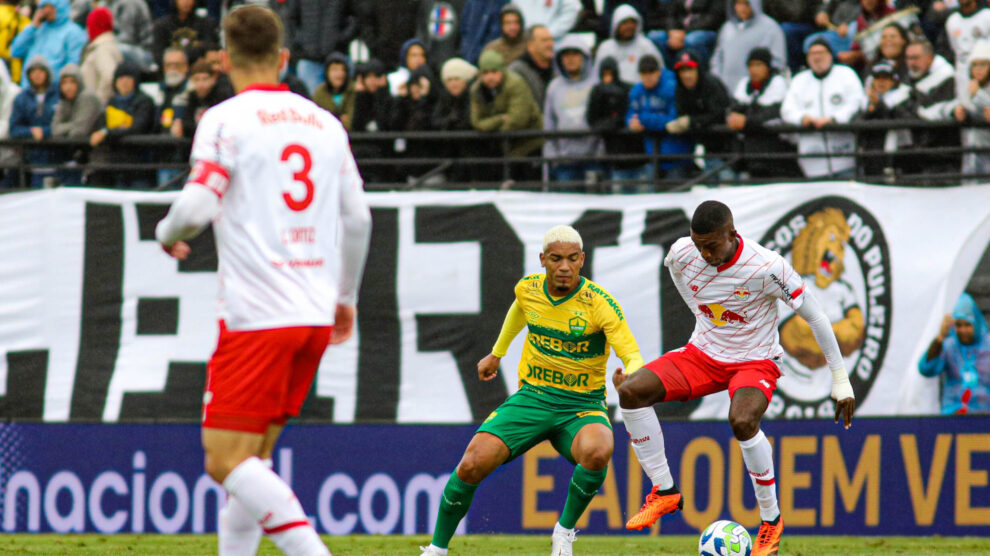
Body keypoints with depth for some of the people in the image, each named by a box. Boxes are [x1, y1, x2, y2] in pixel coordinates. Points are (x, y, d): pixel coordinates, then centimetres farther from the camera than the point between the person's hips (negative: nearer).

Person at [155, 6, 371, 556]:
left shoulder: (225, 120, -5)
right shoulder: (325, 123, 13)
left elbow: (197, 206, -14)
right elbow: (357, 217, 15)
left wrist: (167, 233, 8)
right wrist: (345, 296, 27)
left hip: (256, 314, -7)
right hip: (316, 315, 7)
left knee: (227, 461, -7)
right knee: (251, 458, 15)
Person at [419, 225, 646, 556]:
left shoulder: (600, 303, -15)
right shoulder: (528, 289, -1)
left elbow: (633, 358, -21)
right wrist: (497, 353, 37)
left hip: (581, 406, -3)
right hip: (531, 398, 3)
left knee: (597, 452, -37)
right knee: (472, 465, -19)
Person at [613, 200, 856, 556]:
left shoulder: (767, 268, -25)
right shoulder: (682, 254, -12)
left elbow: (815, 317, -14)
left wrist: (840, 380, -10)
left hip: (755, 362, -5)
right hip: (703, 353, 5)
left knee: (742, 421, -36)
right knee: (630, 390, -18)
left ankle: (771, 520, -16)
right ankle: (664, 491, -6)